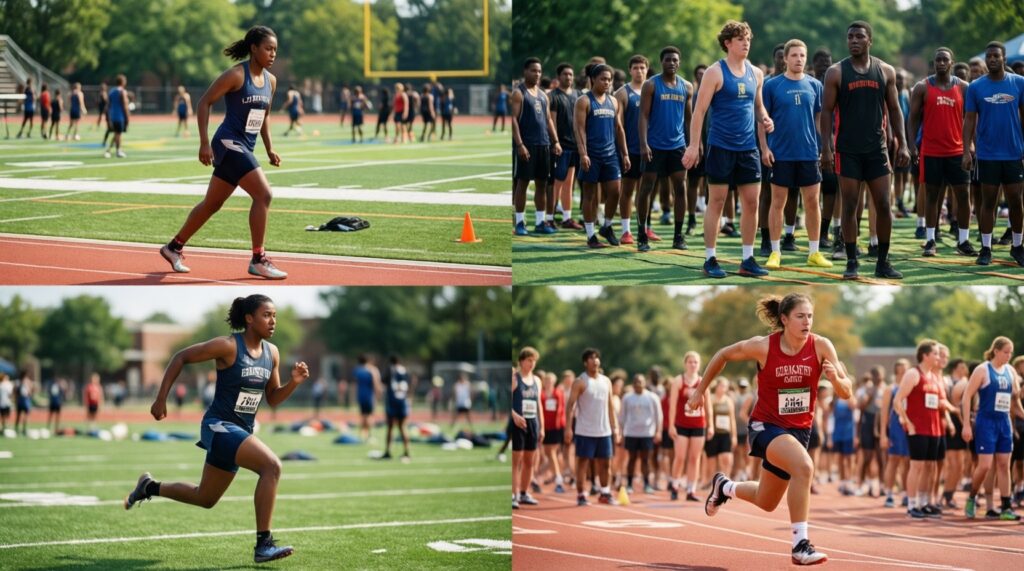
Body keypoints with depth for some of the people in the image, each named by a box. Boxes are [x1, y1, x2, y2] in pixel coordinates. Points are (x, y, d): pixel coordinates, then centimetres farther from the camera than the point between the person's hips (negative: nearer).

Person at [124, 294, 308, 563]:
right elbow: (181, 357, -8)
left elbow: (273, 398, 13)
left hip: (241, 431, 8)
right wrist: (161, 399, -9)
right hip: (219, 427, -8)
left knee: (205, 499, 21)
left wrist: (294, 382, -7)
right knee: (272, 465, -28)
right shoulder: (228, 346, -15)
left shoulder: (272, 353, 5)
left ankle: (150, 487, 44)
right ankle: (263, 545, -25)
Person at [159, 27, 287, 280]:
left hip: (245, 148, 9)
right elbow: (205, 102, -11)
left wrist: (269, 148, 15)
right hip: (229, 143, -9)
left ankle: (174, 247, 31)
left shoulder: (271, 81, 10)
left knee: (213, 203, 16)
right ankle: (258, 260, -11)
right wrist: (204, 143, -16)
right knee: (263, 194, -17)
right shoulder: (236, 75, -13)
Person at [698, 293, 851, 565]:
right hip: (766, 425, -4)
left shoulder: (821, 346, -13)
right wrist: (699, 391, 6)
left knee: (766, 503, 19)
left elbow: (846, 393, -11)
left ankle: (724, 487, 51)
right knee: (804, 466, -34)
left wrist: (835, 379, -34)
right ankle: (800, 545, -29)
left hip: (799, 429, 4)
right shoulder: (763, 346, -17)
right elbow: (723, 355, 0)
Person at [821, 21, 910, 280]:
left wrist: (902, 144, 0)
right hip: (848, 150, -2)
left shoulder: (885, 71, 5)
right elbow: (827, 111, -2)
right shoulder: (836, 72, -2)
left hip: (876, 149, 2)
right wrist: (827, 148, -10)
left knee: (883, 206, 2)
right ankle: (852, 262, 8)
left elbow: (894, 110, 8)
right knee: (850, 206, 0)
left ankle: (883, 262, 11)